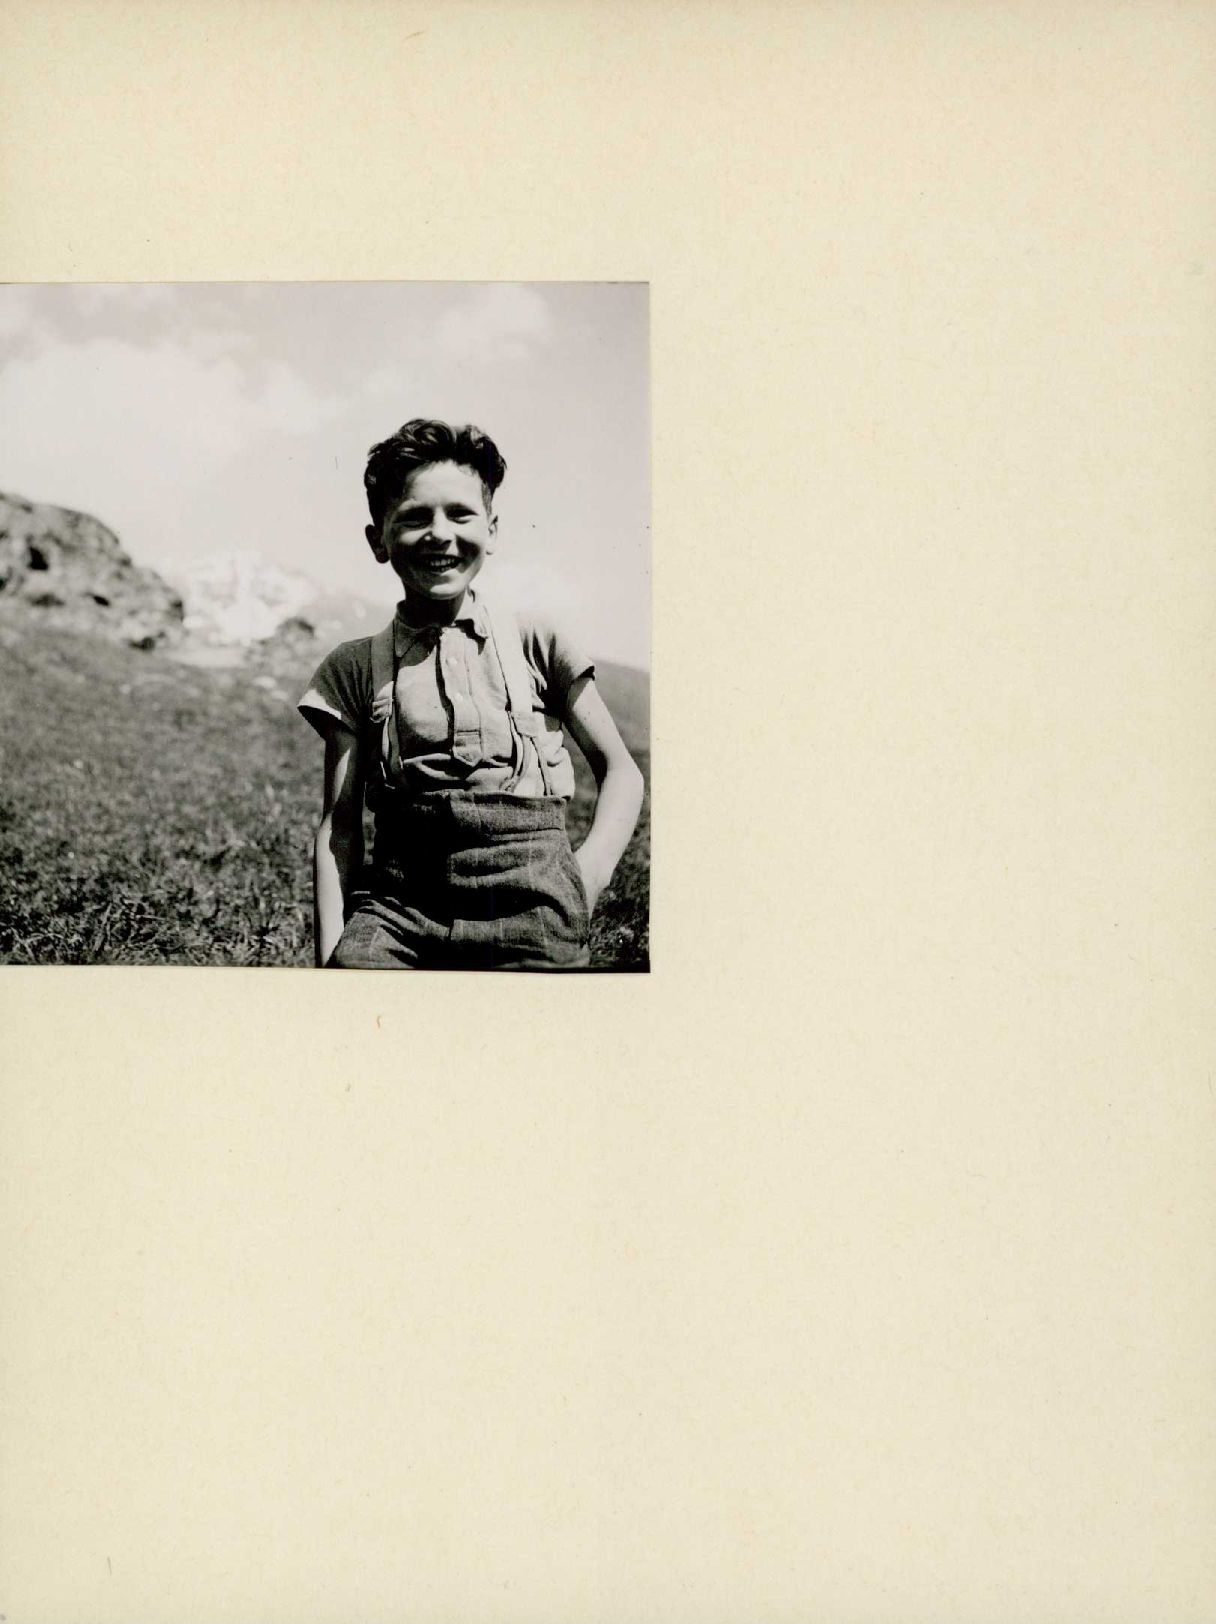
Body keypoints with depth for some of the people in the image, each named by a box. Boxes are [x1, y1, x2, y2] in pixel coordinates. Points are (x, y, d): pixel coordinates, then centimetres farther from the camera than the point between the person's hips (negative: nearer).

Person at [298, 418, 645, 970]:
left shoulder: (536, 644, 10)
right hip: (397, 899, 0)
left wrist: (590, 869, -4)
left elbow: (621, 770, 12)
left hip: (527, 907, 0)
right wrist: (329, 948, -1)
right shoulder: (355, 668, 12)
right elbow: (339, 822, 9)